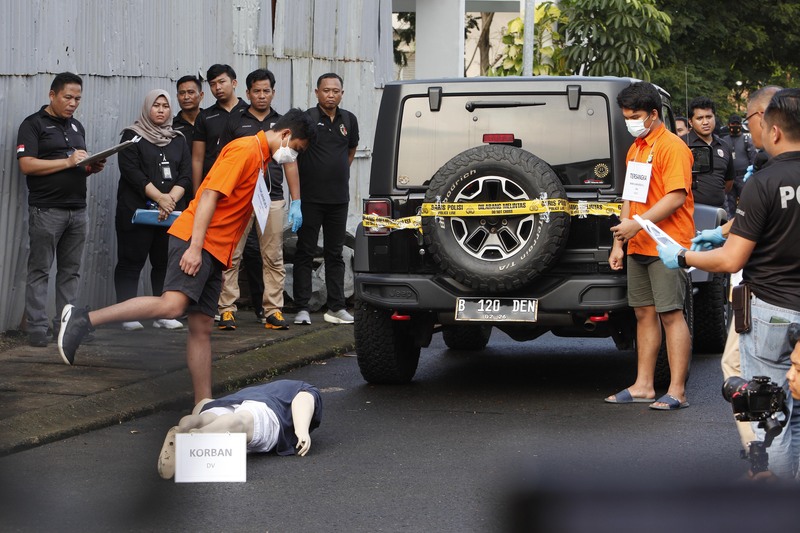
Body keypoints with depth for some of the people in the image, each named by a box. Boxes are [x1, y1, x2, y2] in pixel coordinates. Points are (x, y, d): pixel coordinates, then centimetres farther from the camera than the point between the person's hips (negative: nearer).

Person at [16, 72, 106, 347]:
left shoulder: (76, 127, 19)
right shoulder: (33, 125, -3)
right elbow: (27, 165, -14)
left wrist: (92, 167, 4)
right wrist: (68, 162, -17)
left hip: (77, 209, 7)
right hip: (47, 210, -7)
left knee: (70, 271, 7)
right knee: (39, 271, -4)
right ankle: (37, 327, -4)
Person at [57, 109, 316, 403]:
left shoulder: (260, 157, 22)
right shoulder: (245, 149, -8)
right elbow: (210, 195, -16)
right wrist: (195, 247, -23)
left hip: (215, 251, 10)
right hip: (196, 238, -10)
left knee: (202, 328, 7)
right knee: (172, 304, -28)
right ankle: (83, 319, -26)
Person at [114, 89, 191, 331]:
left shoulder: (178, 140, 16)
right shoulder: (133, 136, 3)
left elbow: (186, 175, 7)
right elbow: (131, 171, -9)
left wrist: (172, 199, -11)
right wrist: (159, 197, -16)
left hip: (172, 211, 4)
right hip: (136, 209, -4)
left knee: (166, 263, 3)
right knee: (131, 262, -4)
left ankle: (164, 315, 7)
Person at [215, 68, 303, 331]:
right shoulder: (235, 122, 7)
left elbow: (291, 164, 12)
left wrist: (296, 202, 5)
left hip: (272, 199, 2)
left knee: (273, 259, 2)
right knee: (231, 257, -4)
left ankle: (273, 310, 5)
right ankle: (227, 310, -1)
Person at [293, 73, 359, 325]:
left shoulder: (348, 120, 9)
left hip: (339, 198, 4)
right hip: (310, 197, -4)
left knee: (335, 254, 8)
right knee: (305, 252, -2)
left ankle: (336, 307, 12)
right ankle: (302, 307, 0)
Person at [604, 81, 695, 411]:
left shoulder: (672, 147, -11)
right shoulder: (635, 149, 17)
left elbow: (676, 197, -19)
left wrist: (638, 224, -23)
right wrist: (619, 241, 16)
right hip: (638, 248, 9)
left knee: (671, 315, -8)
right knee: (644, 313, 11)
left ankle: (677, 392, -8)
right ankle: (643, 386, 16)